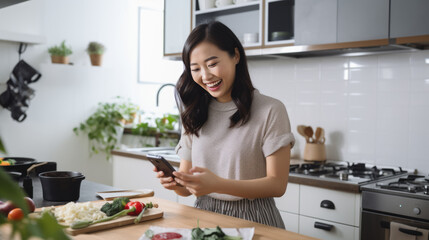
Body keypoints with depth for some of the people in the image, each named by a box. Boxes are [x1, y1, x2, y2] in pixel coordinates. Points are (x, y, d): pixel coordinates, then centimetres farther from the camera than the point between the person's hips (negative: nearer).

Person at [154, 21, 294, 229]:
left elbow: (277, 184, -8)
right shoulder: (194, 114, 11)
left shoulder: (270, 111, -4)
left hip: (252, 219, -3)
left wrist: (217, 184, -21)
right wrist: (176, 183, -13)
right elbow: (188, 188, 11)